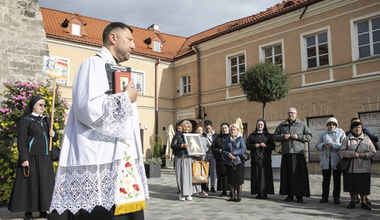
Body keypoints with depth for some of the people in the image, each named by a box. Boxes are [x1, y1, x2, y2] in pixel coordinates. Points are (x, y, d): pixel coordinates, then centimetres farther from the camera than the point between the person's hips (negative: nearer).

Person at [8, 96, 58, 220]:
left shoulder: (46, 120, 15)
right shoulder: (26, 120, -1)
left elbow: (55, 138, 18)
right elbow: (21, 141, -8)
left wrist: (53, 134, -6)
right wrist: (23, 158, -16)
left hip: (45, 157, 6)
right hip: (31, 157, -5)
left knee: (45, 183, 6)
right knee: (29, 183, -1)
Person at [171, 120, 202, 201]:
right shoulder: (178, 135, 4)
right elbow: (173, 146, -5)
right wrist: (182, 145, -19)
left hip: (190, 158, 3)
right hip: (181, 158, -3)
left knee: (190, 175, 1)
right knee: (181, 175, -4)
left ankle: (188, 194, 10)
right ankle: (181, 194, 7)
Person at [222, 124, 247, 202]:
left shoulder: (240, 139, 5)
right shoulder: (227, 140, 15)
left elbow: (243, 148, -9)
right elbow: (223, 150, 8)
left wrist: (233, 153, -15)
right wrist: (228, 154, -13)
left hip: (238, 161, -3)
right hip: (229, 162, 3)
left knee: (239, 180, -3)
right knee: (230, 180, 4)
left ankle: (239, 196, 6)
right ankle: (233, 196, 15)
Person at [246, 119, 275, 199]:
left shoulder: (268, 135, 10)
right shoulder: (252, 135, 12)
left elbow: (273, 146, 4)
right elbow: (247, 145, 6)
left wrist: (265, 145, -13)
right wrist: (254, 145, -12)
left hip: (265, 158, -1)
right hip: (255, 158, 1)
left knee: (265, 175, -4)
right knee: (256, 175, -2)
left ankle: (265, 193, 3)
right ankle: (259, 193, 3)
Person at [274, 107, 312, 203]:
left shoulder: (302, 125, 9)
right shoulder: (282, 125, 15)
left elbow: (309, 136, 4)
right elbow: (275, 137, 14)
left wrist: (298, 136, -10)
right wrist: (283, 136, -5)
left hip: (298, 153, -2)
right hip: (286, 153, 2)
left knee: (299, 174, -5)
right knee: (287, 174, 1)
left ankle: (299, 195, 2)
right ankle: (290, 195, 9)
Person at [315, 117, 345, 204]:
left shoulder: (341, 133, 6)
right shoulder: (323, 134, 14)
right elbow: (317, 146, 12)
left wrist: (332, 145, -16)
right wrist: (323, 145, -8)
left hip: (337, 159, -2)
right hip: (325, 159, 2)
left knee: (337, 179, 3)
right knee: (326, 179, 1)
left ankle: (336, 197, 11)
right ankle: (325, 197, 7)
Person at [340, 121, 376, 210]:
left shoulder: (366, 139, 7)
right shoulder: (347, 139, 2)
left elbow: (373, 151, 7)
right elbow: (342, 151, -4)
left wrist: (365, 155, -12)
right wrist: (352, 154, -19)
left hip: (364, 167, 1)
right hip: (351, 167, -1)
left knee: (363, 185, 2)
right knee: (351, 185, 4)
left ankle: (363, 202, 17)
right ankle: (352, 202, 19)